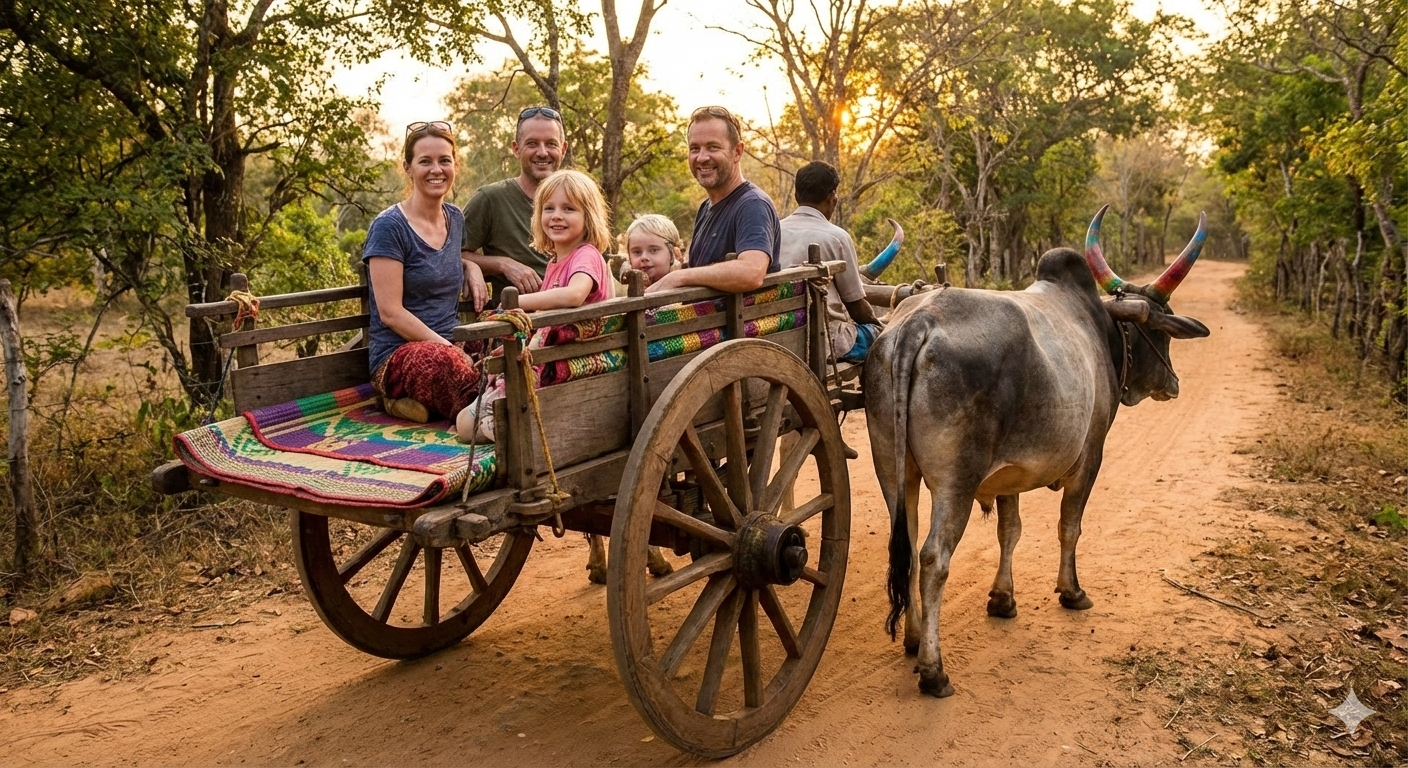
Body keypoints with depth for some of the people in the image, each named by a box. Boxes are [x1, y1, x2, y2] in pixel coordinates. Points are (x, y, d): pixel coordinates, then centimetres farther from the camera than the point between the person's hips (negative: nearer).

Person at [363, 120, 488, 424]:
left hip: (453, 348, 7)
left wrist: (470, 266, 11)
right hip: (399, 356, -7)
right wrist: (452, 350, -18)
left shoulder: (455, 218, 14)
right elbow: (390, 312, -12)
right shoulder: (389, 227, -6)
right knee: (445, 363, -43)